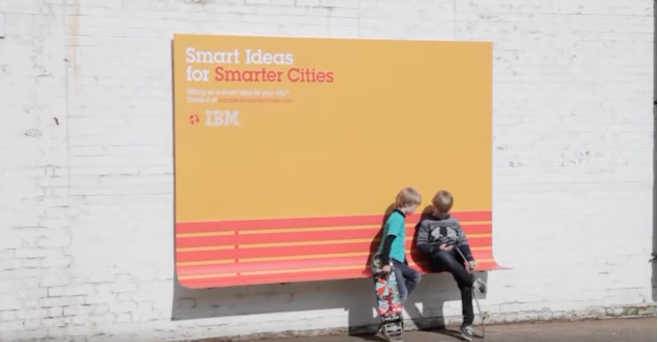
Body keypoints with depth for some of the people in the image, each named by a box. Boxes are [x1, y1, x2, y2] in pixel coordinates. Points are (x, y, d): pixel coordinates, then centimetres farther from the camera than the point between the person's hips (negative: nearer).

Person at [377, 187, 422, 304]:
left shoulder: (399, 217, 15)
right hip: (390, 261, -10)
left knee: (415, 276, 16)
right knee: (402, 292, -11)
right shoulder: (397, 218, -15)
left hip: (396, 260, 10)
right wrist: (385, 263, -30)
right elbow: (388, 241, -24)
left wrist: (405, 261, 29)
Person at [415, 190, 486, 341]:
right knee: (445, 256, -41)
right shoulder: (426, 223, 8)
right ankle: (473, 281, -36)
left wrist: (469, 259, -5)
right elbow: (420, 245, 1)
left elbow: (463, 242, 10)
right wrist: (437, 248, -15)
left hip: (455, 255, 3)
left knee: (465, 283, -19)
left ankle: (467, 323, -15)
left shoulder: (454, 222, 16)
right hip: (437, 257, -3)